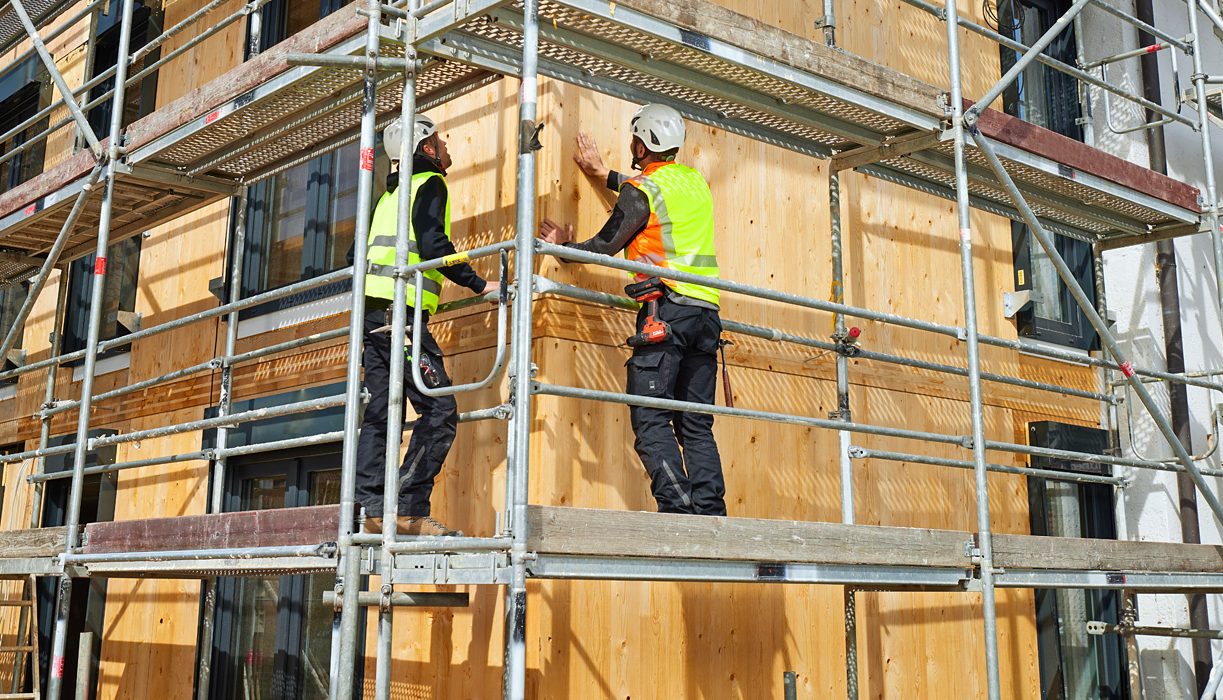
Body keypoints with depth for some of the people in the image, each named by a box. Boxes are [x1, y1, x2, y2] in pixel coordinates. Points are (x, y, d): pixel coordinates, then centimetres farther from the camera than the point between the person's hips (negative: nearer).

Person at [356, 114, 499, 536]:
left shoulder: (391, 194, 26)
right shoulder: (429, 183, 1)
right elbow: (433, 244, -14)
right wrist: (480, 285, -10)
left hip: (373, 312, 9)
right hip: (400, 312, -9)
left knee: (378, 414, 5)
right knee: (440, 411, -11)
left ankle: (374, 511, 1)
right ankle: (409, 509, -17)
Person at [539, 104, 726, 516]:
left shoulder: (640, 189, -2)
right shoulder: (695, 181, 19)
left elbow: (604, 246, 2)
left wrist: (563, 244, 20)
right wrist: (603, 174, 45)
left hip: (666, 311, -7)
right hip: (707, 312, 7)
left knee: (650, 420, -7)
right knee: (697, 425, 8)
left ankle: (678, 508, -18)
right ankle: (711, 513, 0)